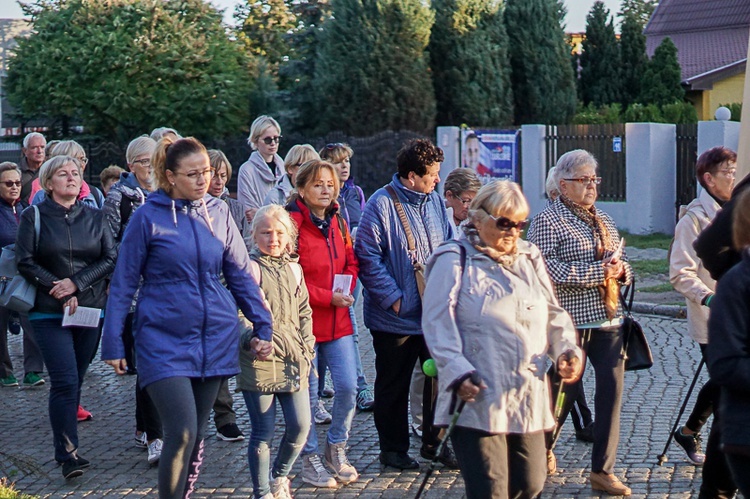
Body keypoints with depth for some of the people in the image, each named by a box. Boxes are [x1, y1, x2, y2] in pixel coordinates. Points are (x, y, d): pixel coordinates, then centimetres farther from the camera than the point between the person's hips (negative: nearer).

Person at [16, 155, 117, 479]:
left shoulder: (94, 218, 10)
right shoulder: (34, 217, 3)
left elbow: (110, 259, 3)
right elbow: (25, 262, -2)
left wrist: (76, 283, -10)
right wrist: (59, 292, -11)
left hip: (91, 309, 3)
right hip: (49, 313, -3)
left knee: (75, 380, 6)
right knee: (65, 381, -12)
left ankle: (65, 442, 16)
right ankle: (67, 453, -10)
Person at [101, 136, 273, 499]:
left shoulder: (218, 212, 6)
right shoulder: (148, 217, -5)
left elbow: (240, 275, 11)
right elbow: (123, 283, -2)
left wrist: (263, 325, 4)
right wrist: (113, 343, -4)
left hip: (215, 339, 4)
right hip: (164, 342, -4)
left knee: (196, 435, 10)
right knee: (182, 433, -16)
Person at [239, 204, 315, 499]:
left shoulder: (294, 268, 15)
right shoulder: (250, 268, -5)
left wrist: (307, 348, 10)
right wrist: (251, 338, -25)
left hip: (293, 363, 6)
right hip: (260, 361, -5)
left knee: (300, 425, 3)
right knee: (263, 432, 0)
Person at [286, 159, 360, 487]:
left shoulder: (337, 223, 10)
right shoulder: (292, 224, -13)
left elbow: (351, 262, 17)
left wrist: (347, 290, -3)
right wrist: (327, 297, -17)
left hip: (338, 319, 6)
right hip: (305, 320, -6)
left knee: (348, 387, 3)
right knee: (308, 393, 4)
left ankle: (336, 450, 23)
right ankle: (310, 461, 17)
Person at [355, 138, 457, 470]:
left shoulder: (434, 199, 8)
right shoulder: (382, 204, -13)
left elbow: (448, 242, 17)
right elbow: (367, 257, -15)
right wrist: (392, 297, -17)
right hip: (397, 317, -5)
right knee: (394, 386, 8)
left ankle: (434, 442, 22)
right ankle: (393, 448, 21)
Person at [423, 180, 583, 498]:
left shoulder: (530, 259, 18)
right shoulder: (455, 260, 0)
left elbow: (553, 314, 19)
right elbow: (438, 323, -8)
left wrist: (566, 349, -1)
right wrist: (458, 373, -19)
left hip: (529, 399, 6)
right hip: (478, 399, -6)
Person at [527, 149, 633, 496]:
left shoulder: (604, 221, 18)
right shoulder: (547, 222, -6)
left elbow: (621, 262, 26)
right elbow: (549, 270, -19)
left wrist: (621, 270, 1)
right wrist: (598, 273, -18)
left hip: (608, 319, 7)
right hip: (571, 321, -7)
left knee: (612, 390, 3)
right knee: (566, 390, 1)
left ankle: (603, 471, 11)